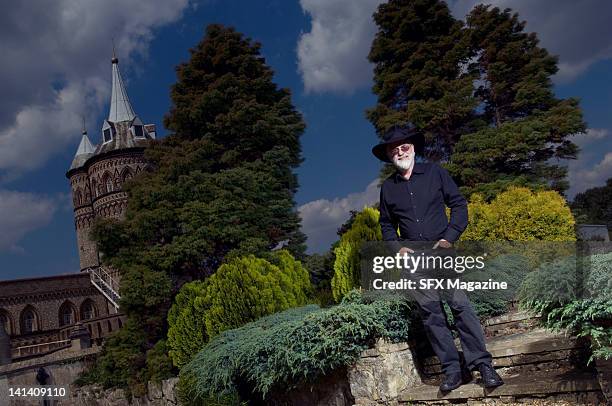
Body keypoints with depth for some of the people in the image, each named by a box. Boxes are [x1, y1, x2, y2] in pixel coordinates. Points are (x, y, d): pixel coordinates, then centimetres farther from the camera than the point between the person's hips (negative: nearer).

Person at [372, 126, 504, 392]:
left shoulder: (435, 173, 3)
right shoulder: (387, 187, 9)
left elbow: (459, 205, 3)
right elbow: (386, 224, 18)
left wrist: (449, 238, -8)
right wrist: (397, 247, 1)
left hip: (442, 251, -2)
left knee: (460, 305, -10)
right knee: (431, 314, 1)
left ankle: (482, 364, -3)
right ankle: (453, 369, 8)